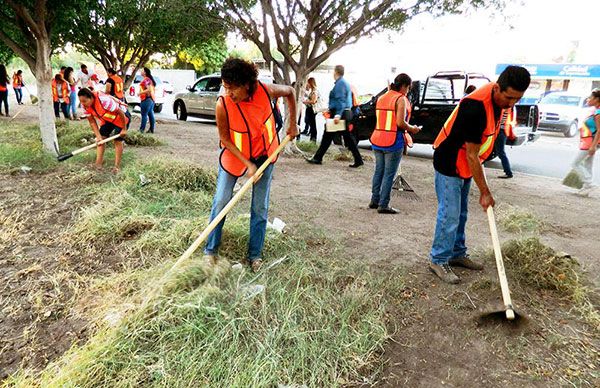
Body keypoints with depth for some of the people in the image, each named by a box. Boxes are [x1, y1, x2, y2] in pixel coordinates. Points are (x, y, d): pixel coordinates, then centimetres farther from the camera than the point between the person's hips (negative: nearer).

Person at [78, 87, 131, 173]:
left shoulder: (104, 100, -39)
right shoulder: (85, 106, -16)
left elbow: (120, 113, -29)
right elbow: (92, 122, -5)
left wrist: (124, 129, -19)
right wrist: (98, 136, -15)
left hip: (121, 117, -7)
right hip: (107, 119, 7)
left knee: (118, 140, -5)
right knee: (101, 138, -3)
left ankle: (117, 166, 5)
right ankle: (98, 163, 3)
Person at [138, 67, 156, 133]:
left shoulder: (146, 80, -13)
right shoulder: (150, 79, 17)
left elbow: (149, 89, -22)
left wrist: (140, 93, -14)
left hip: (146, 99, -10)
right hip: (152, 99, 10)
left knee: (144, 115, -8)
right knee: (151, 114, 10)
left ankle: (142, 129, -7)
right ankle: (151, 129, 13)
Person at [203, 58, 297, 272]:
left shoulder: (266, 90, -25)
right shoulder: (223, 104, -28)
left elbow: (290, 91, -2)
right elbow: (224, 139, -17)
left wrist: (293, 122, -1)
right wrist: (247, 164, -22)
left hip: (264, 153, 2)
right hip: (235, 154, -1)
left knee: (260, 206, 5)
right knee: (221, 201, -2)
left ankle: (255, 255, 18)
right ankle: (210, 250, 16)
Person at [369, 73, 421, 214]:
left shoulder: (381, 98, 13)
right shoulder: (401, 99, -10)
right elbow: (400, 122, -18)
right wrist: (412, 129, -1)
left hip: (377, 140, 7)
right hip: (393, 142, -7)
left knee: (379, 171, 16)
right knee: (389, 174, -1)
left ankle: (375, 200, 22)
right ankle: (383, 205, 3)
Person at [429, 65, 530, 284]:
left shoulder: (499, 99, -2)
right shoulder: (476, 107, -30)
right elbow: (472, 155, -26)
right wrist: (485, 192, -21)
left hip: (465, 166, 9)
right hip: (449, 165, -9)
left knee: (460, 214, 16)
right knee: (449, 215, -6)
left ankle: (457, 254, 29)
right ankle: (438, 260, 7)